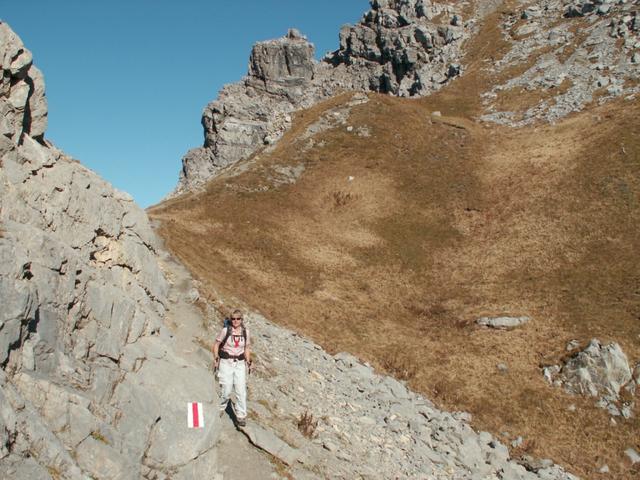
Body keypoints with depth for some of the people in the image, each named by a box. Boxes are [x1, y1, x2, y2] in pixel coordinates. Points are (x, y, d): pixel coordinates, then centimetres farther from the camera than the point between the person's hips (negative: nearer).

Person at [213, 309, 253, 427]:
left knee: (241, 390, -4)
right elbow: (216, 344, 1)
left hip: (240, 363, 2)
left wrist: (248, 362, 4)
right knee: (226, 390, -3)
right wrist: (215, 358, -8)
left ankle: (241, 416, 5)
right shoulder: (225, 330, -6)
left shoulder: (246, 332, 3)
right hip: (226, 362, -2)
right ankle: (220, 408, 27)